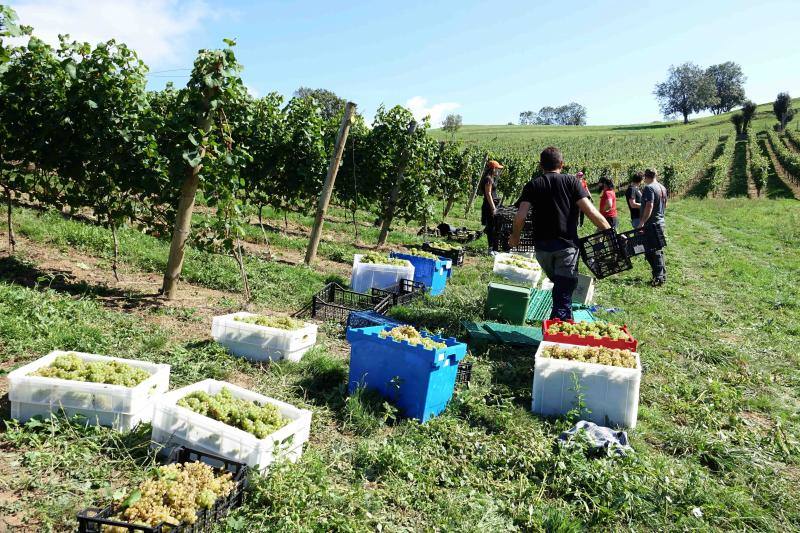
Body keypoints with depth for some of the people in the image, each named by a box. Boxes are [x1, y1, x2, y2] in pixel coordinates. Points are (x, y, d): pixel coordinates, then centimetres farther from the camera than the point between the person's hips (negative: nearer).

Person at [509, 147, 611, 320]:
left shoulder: (533, 185, 6)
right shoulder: (572, 181, 2)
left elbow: (520, 215, -6)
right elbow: (591, 211, -8)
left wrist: (515, 236, 11)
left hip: (542, 246, 3)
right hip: (567, 244, -3)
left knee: (559, 285, 23)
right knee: (564, 292, -1)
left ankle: (565, 321, 28)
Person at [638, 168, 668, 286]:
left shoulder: (649, 188, -17)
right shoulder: (663, 188, 11)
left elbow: (649, 206, -24)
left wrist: (642, 222, -23)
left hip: (651, 224, -9)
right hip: (660, 222, 9)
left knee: (651, 252, -5)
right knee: (659, 251, 16)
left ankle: (658, 277, -7)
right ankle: (662, 275, 21)